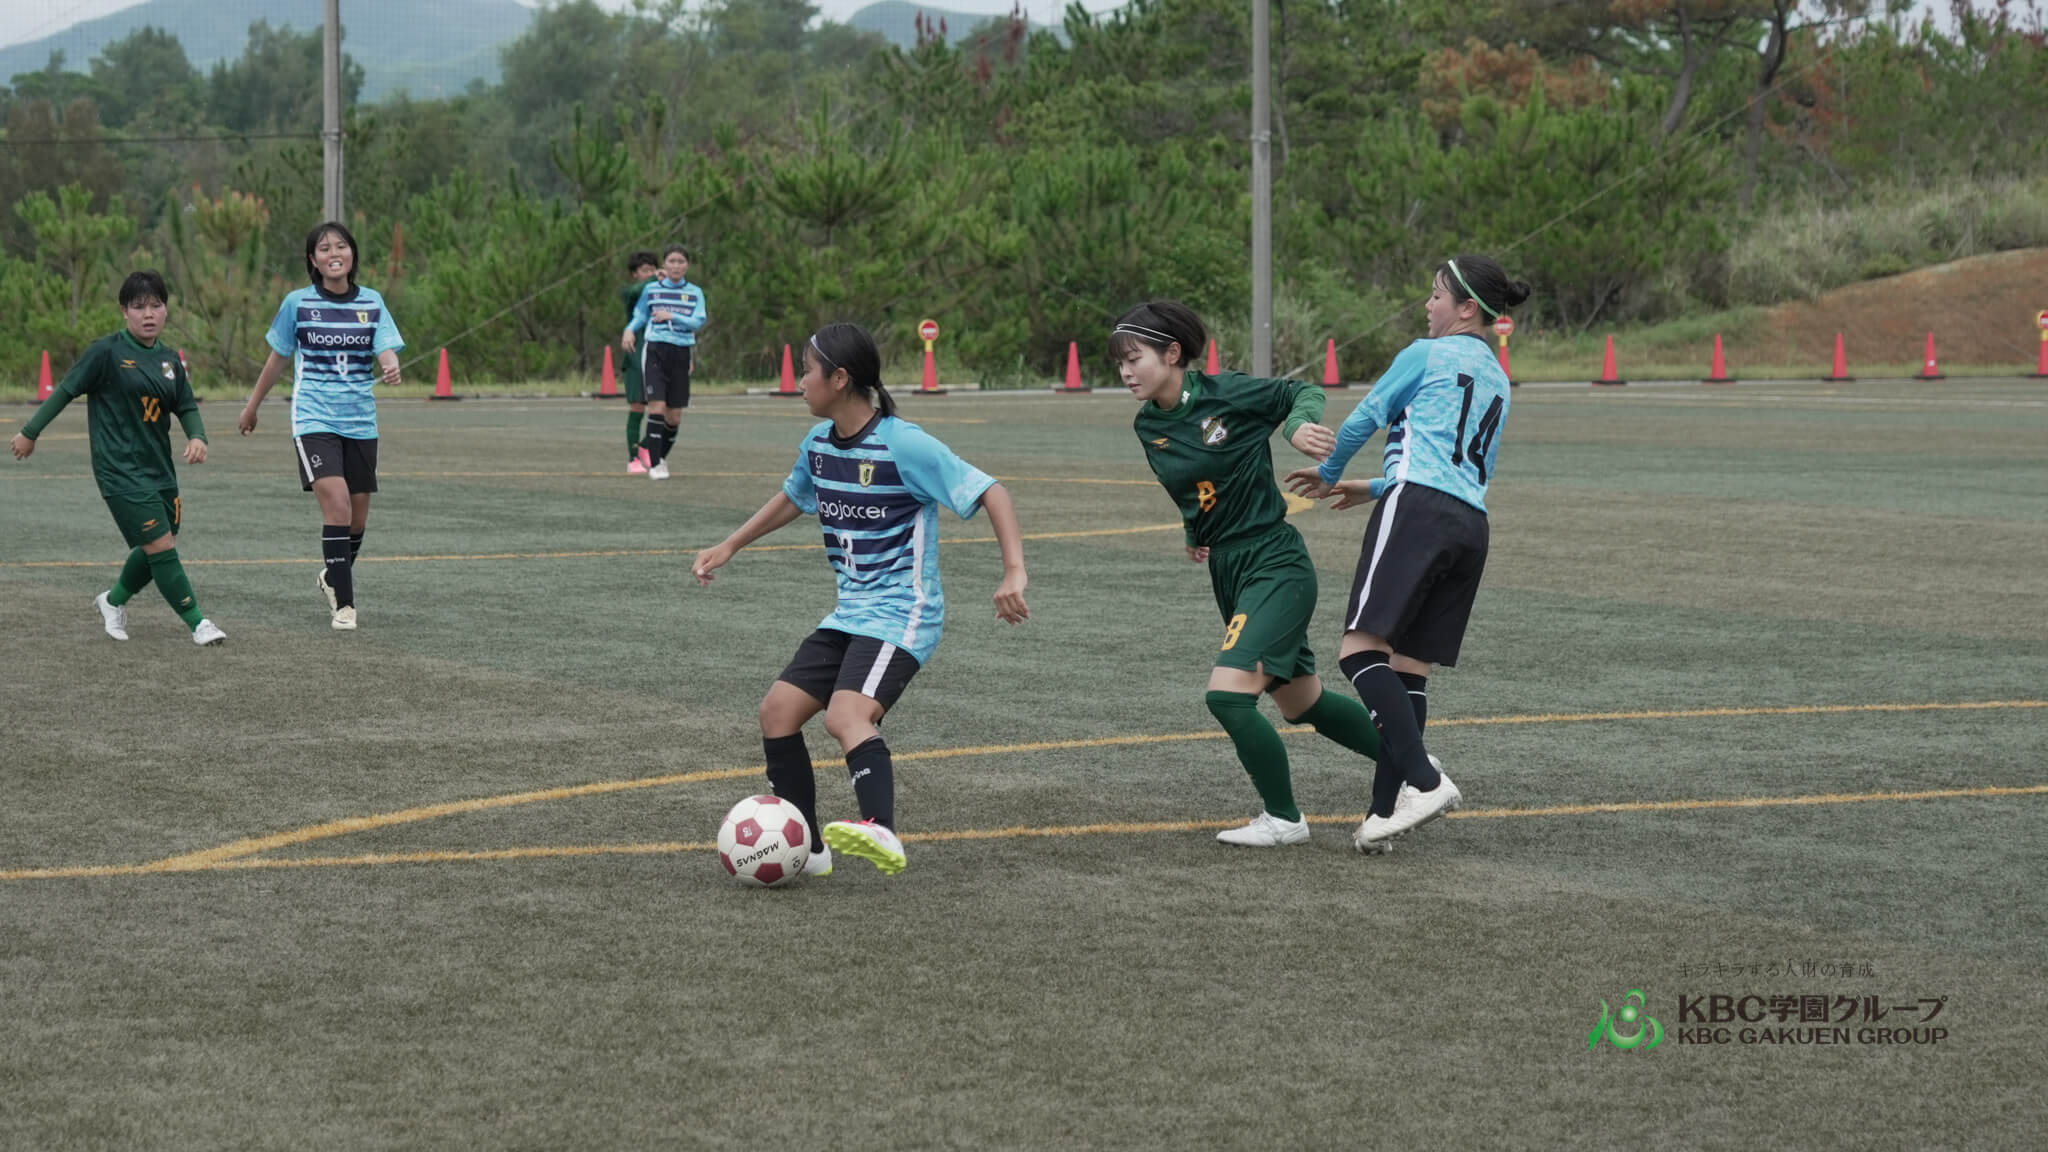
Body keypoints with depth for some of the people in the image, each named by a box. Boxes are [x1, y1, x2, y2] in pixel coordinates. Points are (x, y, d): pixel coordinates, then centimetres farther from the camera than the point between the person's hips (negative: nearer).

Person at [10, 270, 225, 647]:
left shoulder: (170, 359, 7)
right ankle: (197, 622, -2)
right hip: (119, 470, -7)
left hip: (159, 467, 7)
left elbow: (186, 407, 14)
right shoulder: (106, 352, -10)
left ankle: (114, 600, 37)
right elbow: (67, 390, -3)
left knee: (158, 550, 10)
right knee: (160, 545, -11)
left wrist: (197, 437, -7)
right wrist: (30, 432, 1)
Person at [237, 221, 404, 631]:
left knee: (357, 517, 9)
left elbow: (387, 351, -4)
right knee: (336, 504, -20)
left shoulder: (371, 303, 5)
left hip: (360, 423, 3)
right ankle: (343, 603, -15)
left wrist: (390, 368, -29)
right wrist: (252, 406, 21)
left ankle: (333, 576, 39)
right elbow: (278, 358, 12)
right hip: (314, 420, -3)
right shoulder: (298, 303, 0)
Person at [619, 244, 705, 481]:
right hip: (655, 350, -2)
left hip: (681, 354, 2)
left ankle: (662, 456, 27)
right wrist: (630, 330, -1)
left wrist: (672, 316, -18)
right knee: (657, 407, -15)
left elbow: (698, 321, -4)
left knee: (674, 416, 3)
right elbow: (639, 315, 19)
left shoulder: (695, 293, 7)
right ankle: (654, 464, -11)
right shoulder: (651, 289, 7)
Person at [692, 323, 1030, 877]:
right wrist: (728, 547, 35)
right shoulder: (819, 442, 8)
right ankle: (806, 849, 9)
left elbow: (990, 492, -17)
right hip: (850, 612, 8)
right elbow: (793, 497, 30)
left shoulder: (904, 445, -16)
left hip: (902, 613, -8)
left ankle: (882, 832, -47)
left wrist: (1014, 572, -28)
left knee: (846, 715, -30)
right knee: (777, 710, 1)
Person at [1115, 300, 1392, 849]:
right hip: (1226, 572, 8)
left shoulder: (1228, 393, -15)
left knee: (1228, 694, -19)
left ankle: (1284, 818, -2)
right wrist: (1195, 534, 10)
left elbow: (1304, 392, -2)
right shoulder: (1148, 427, 3)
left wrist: (1299, 424, -21)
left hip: (1276, 564, -8)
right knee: (1302, 702, 17)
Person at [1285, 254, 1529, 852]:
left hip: (1418, 510, -8)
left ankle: (1423, 780, -30)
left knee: (1361, 650, -16)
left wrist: (1329, 473, 29)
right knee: (1409, 668, 6)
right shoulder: (1496, 379, 26)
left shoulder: (1426, 354, 3)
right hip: (1471, 526, 8)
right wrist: (1375, 489, 39)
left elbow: (1362, 421, 8)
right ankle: (1386, 809, 0)